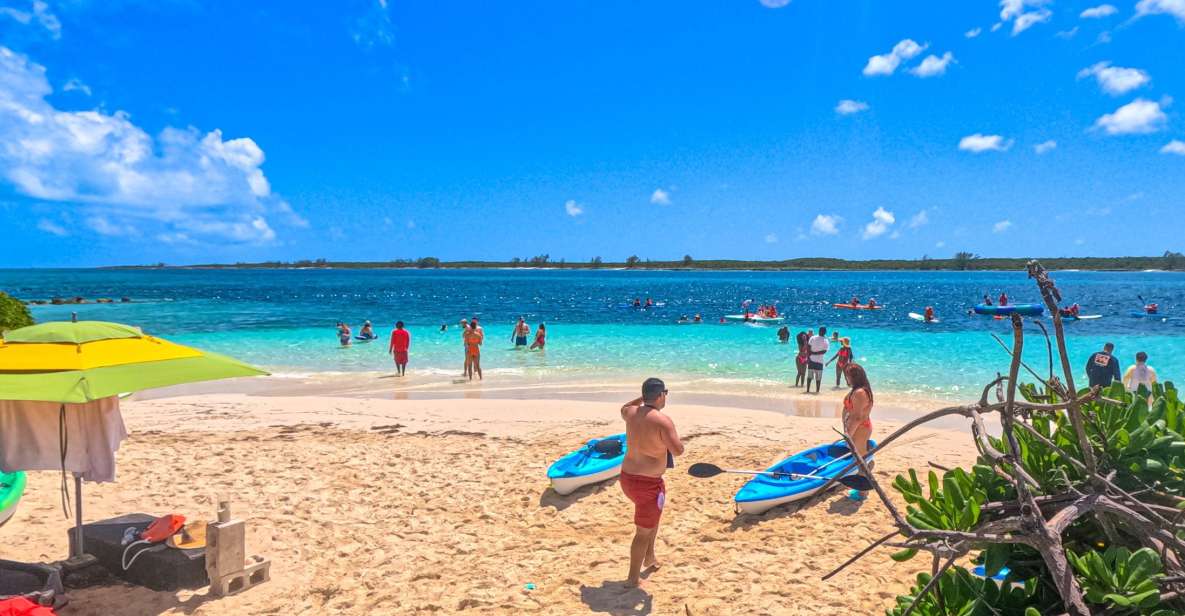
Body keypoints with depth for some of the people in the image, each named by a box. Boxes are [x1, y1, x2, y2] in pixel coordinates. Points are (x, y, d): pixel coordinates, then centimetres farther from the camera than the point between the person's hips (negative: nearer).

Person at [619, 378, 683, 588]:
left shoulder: (632, 413, 1)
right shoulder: (662, 421, -21)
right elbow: (678, 450, -24)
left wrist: (644, 397, 21)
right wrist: (674, 436, -4)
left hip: (627, 477, 8)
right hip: (648, 484, -8)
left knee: (654, 514, 32)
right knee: (643, 531, 5)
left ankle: (649, 557, 44)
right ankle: (633, 579, 14)